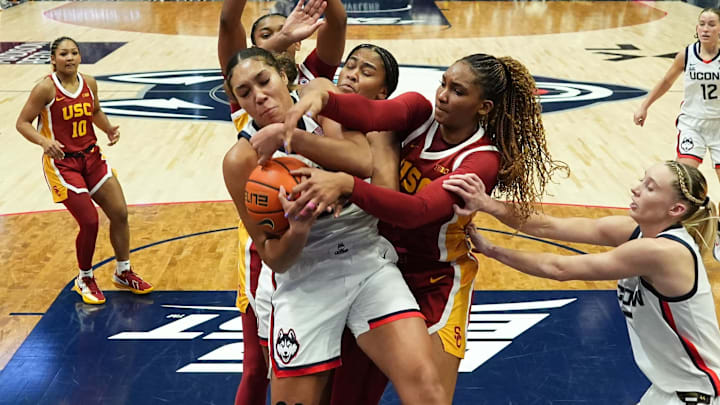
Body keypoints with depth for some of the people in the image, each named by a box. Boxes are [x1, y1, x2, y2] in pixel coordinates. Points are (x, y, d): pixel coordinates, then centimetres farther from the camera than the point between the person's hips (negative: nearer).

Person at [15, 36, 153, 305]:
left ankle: (123, 273, 25)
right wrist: (44, 141, -29)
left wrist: (109, 129, 0)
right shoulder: (46, 88, -15)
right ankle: (85, 280, 18)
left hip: (91, 157, 6)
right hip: (62, 163, -6)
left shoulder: (89, 83, 2)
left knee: (120, 213, 4)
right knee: (90, 222, -8)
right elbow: (22, 123, -11)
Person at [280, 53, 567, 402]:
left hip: (436, 282, -4)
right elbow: (372, 114, -29)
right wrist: (321, 96, -50)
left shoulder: (483, 159, -20)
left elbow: (418, 210, -36)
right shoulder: (421, 111, -7)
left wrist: (345, 184, -51)